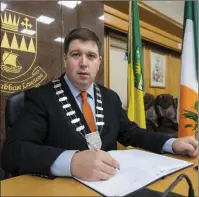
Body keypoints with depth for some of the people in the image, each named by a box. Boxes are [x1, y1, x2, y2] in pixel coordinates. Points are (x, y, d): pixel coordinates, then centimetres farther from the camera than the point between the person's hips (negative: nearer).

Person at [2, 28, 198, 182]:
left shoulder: (110, 97, 7)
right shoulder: (41, 98, -10)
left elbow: (130, 133, 13)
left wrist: (172, 144, -2)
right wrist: (71, 161, -35)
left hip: (110, 183, 5)